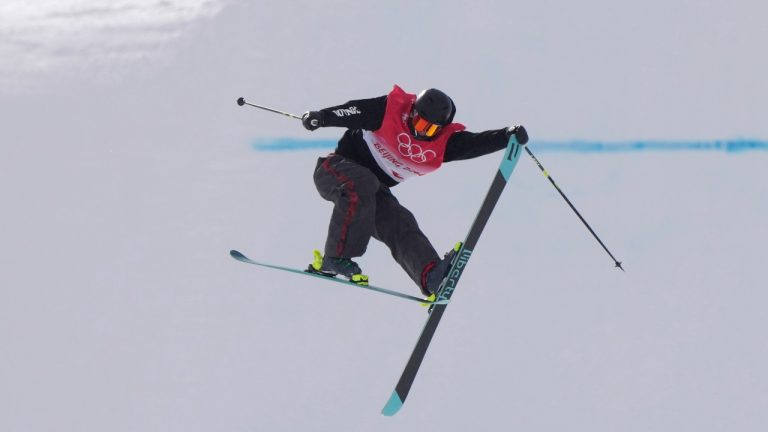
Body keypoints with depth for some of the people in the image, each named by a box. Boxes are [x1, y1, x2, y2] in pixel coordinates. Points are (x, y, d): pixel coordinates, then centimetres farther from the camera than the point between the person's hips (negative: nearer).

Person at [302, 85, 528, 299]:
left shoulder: (444, 141, -7)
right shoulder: (389, 110, -18)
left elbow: (477, 143, -17)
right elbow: (353, 112, -17)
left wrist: (507, 136, -32)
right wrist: (321, 117, -28)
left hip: (373, 192, 5)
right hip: (336, 169, -5)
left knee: (401, 224, -16)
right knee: (362, 185, -36)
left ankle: (432, 276, -36)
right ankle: (335, 259, -32)